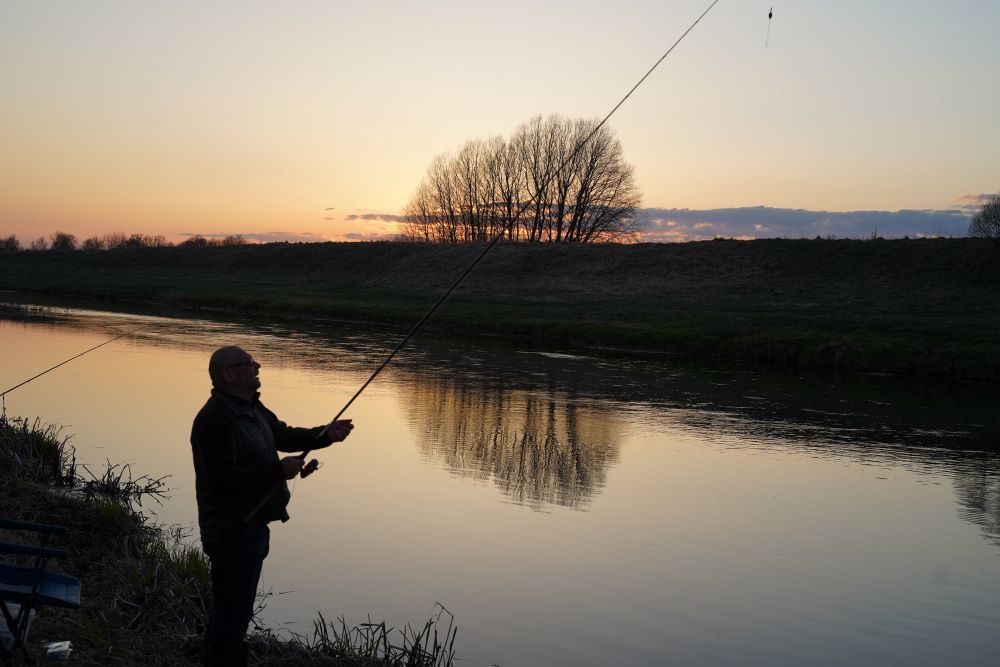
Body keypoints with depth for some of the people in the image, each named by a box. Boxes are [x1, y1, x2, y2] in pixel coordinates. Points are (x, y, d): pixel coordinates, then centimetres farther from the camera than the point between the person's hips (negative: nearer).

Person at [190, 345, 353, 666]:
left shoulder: (251, 408, 10)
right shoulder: (216, 418, -23)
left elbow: (283, 435, 19)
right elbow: (224, 477, -28)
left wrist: (326, 434, 4)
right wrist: (279, 470, -24)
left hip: (252, 526, 10)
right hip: (231, 532, -10)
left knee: (236, 610, 23)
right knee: (232, 613, -3)